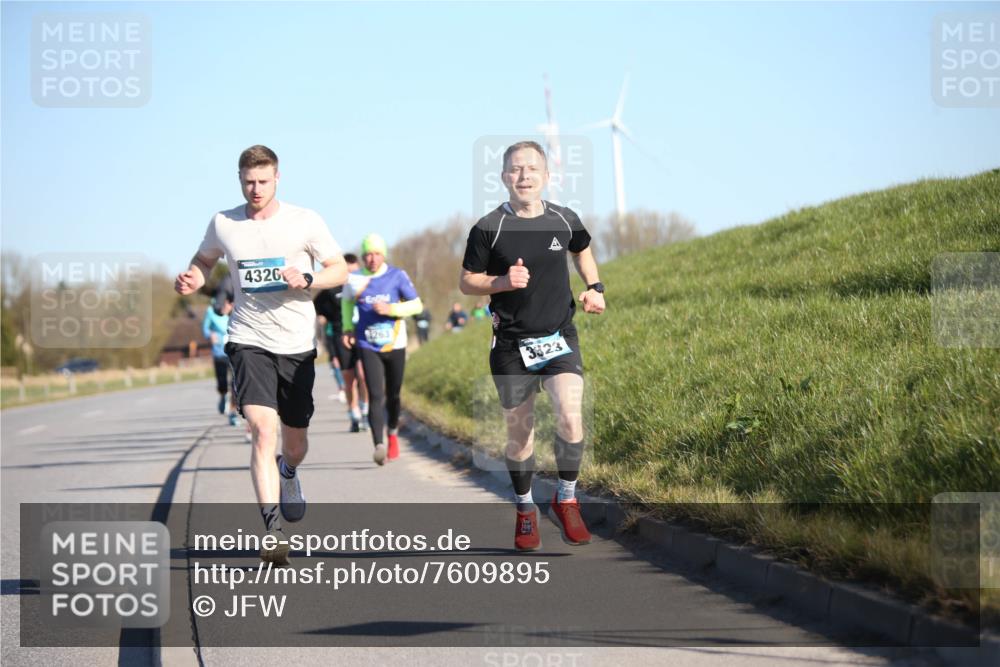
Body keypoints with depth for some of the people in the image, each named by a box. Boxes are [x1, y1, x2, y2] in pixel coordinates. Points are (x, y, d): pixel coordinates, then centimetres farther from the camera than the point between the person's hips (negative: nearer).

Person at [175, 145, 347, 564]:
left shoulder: (305, 221, -3)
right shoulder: (223, 224, 2)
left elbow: (339, 270, 3)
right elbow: (205, 259, 21)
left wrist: (306, 280, -16)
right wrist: (192, 279, -1)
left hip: (297, 344, 1)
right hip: (249, 341, -1)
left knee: (295, 438, 12)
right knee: (263, 431, -19)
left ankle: (288, 471, 51)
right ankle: (272, 531, -22)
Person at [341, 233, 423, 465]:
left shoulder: (397, 276, -3)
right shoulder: (354, 279, 1)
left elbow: (417, 305, -3)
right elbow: (347, 301, 22)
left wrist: (390, 309, -18)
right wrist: (348, 328, 10)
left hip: (395, 345, 0)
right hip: (368, 347, 0)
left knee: (393, 395, 11)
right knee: (375, 396, -15)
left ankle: (393, 434, 39)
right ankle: (379, 445, -22)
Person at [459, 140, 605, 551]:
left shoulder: (564, 221, 1)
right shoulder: (488, 228, -7)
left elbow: (582, 251, 23)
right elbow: (466, 282, 1)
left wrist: (594, 288, 7)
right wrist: (503, 281, -17)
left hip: (560, 338, 1)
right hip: (511, 344, -1)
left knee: (570, 418, -18)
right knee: (519, 431, 7)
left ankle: (566, 502, 2)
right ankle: (525, 510, 26)